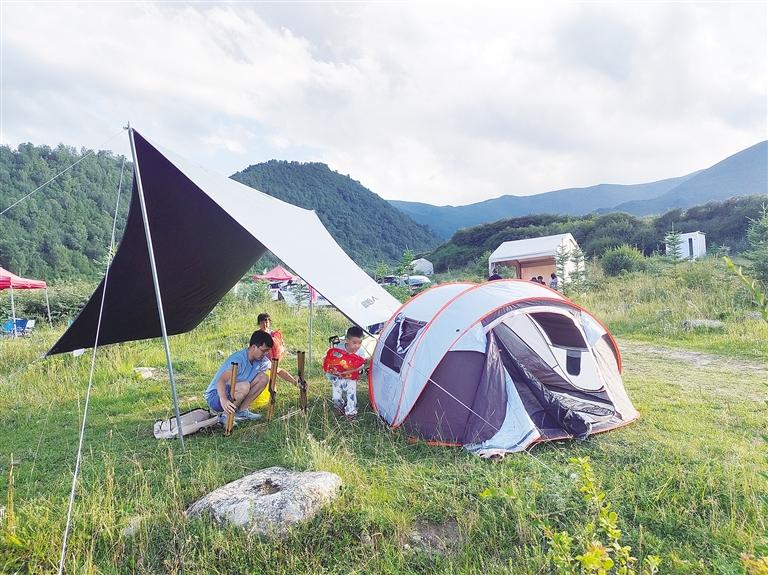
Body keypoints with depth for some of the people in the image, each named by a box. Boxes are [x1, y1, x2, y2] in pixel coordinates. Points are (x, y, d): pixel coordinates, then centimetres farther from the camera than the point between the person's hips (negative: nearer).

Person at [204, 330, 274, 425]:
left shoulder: (262, 361, -3)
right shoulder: (238, 359, -28)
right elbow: (221, 380, -42)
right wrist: (223, 399, -59)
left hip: (234, 394, 8)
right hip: (215, 396, -8)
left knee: (263, 378, -6)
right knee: (244, 386, -36)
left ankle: (242, 411, -2)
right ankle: (225, 416, -15)